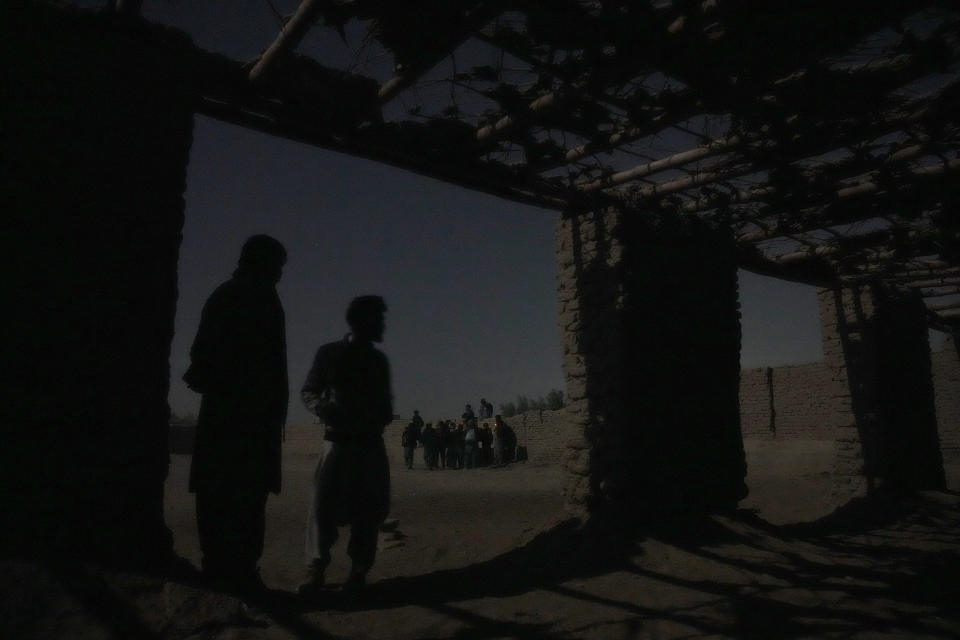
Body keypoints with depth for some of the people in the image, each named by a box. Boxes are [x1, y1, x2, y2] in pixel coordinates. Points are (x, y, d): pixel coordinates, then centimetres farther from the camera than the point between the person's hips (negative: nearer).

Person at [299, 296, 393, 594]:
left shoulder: (379, 360, 14)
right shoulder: (329, 353, 4)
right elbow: (308, 391, 5)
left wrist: (383, 417, -2)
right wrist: (323, 407, -17)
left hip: (371, 443, 3)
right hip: (338, 440, -3)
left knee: (367, 509, 1)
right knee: (322, 503, -13)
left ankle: (358, 571, 9)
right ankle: (316, 570, -3)